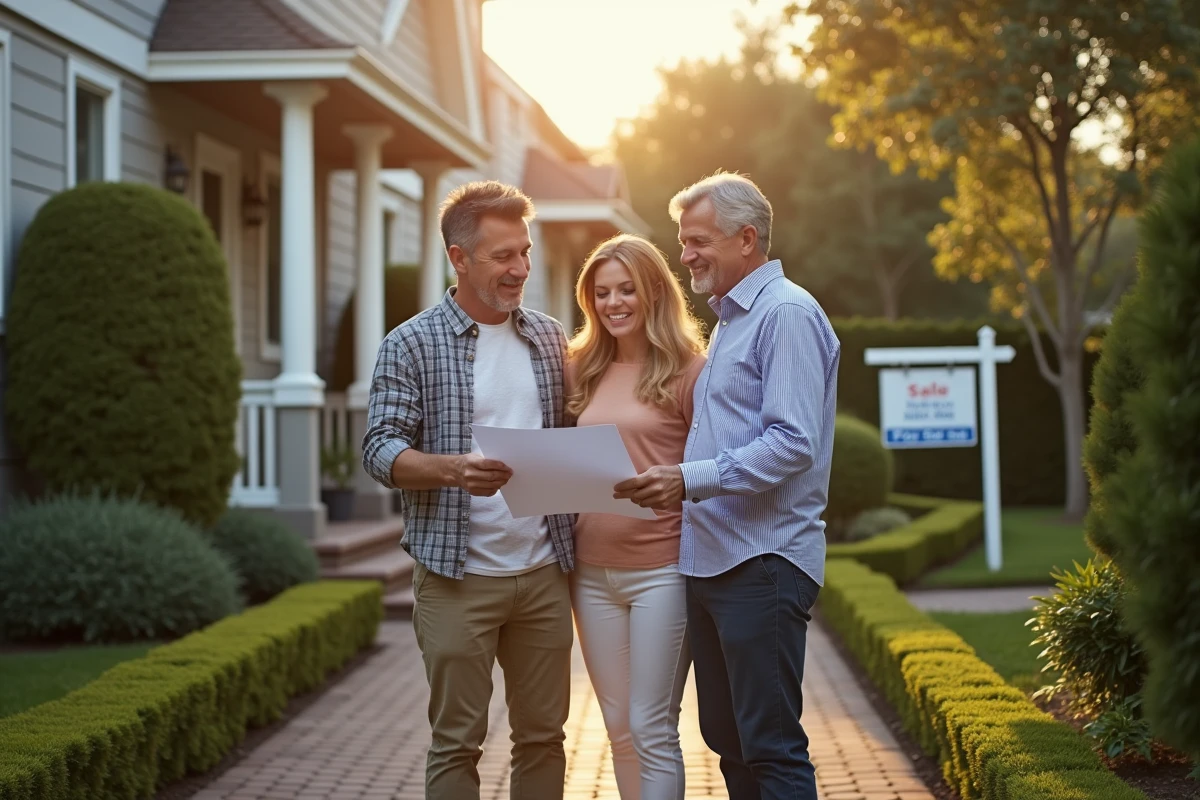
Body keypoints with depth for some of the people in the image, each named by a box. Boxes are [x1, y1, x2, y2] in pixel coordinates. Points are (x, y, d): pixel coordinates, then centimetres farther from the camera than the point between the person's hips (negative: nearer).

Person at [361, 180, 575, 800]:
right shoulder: (412, 345, -3)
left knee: (543, 732, 10)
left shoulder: (550, 338, 11)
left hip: (543, 572, 4)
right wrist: (455, 469, -27)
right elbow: (381, 450, -9)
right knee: (457, 739, 2)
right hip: (458, 577, -4)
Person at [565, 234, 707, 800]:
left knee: (651, 729, -2)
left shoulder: (687, 370, -3)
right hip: (592, 571, 5)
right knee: (618, 727, 11)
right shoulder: (583, 370, 12)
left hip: (660, 570, -5)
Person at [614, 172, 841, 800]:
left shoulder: (787, 313, -10)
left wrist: (692, 479, -24)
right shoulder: (727, 320, 21)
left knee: (772, 747, -7)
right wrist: (674, 480, 14)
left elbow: (794, 443, -20)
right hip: (710, 559, 10)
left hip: (763, 561, -10)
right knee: (727, 740, 13)